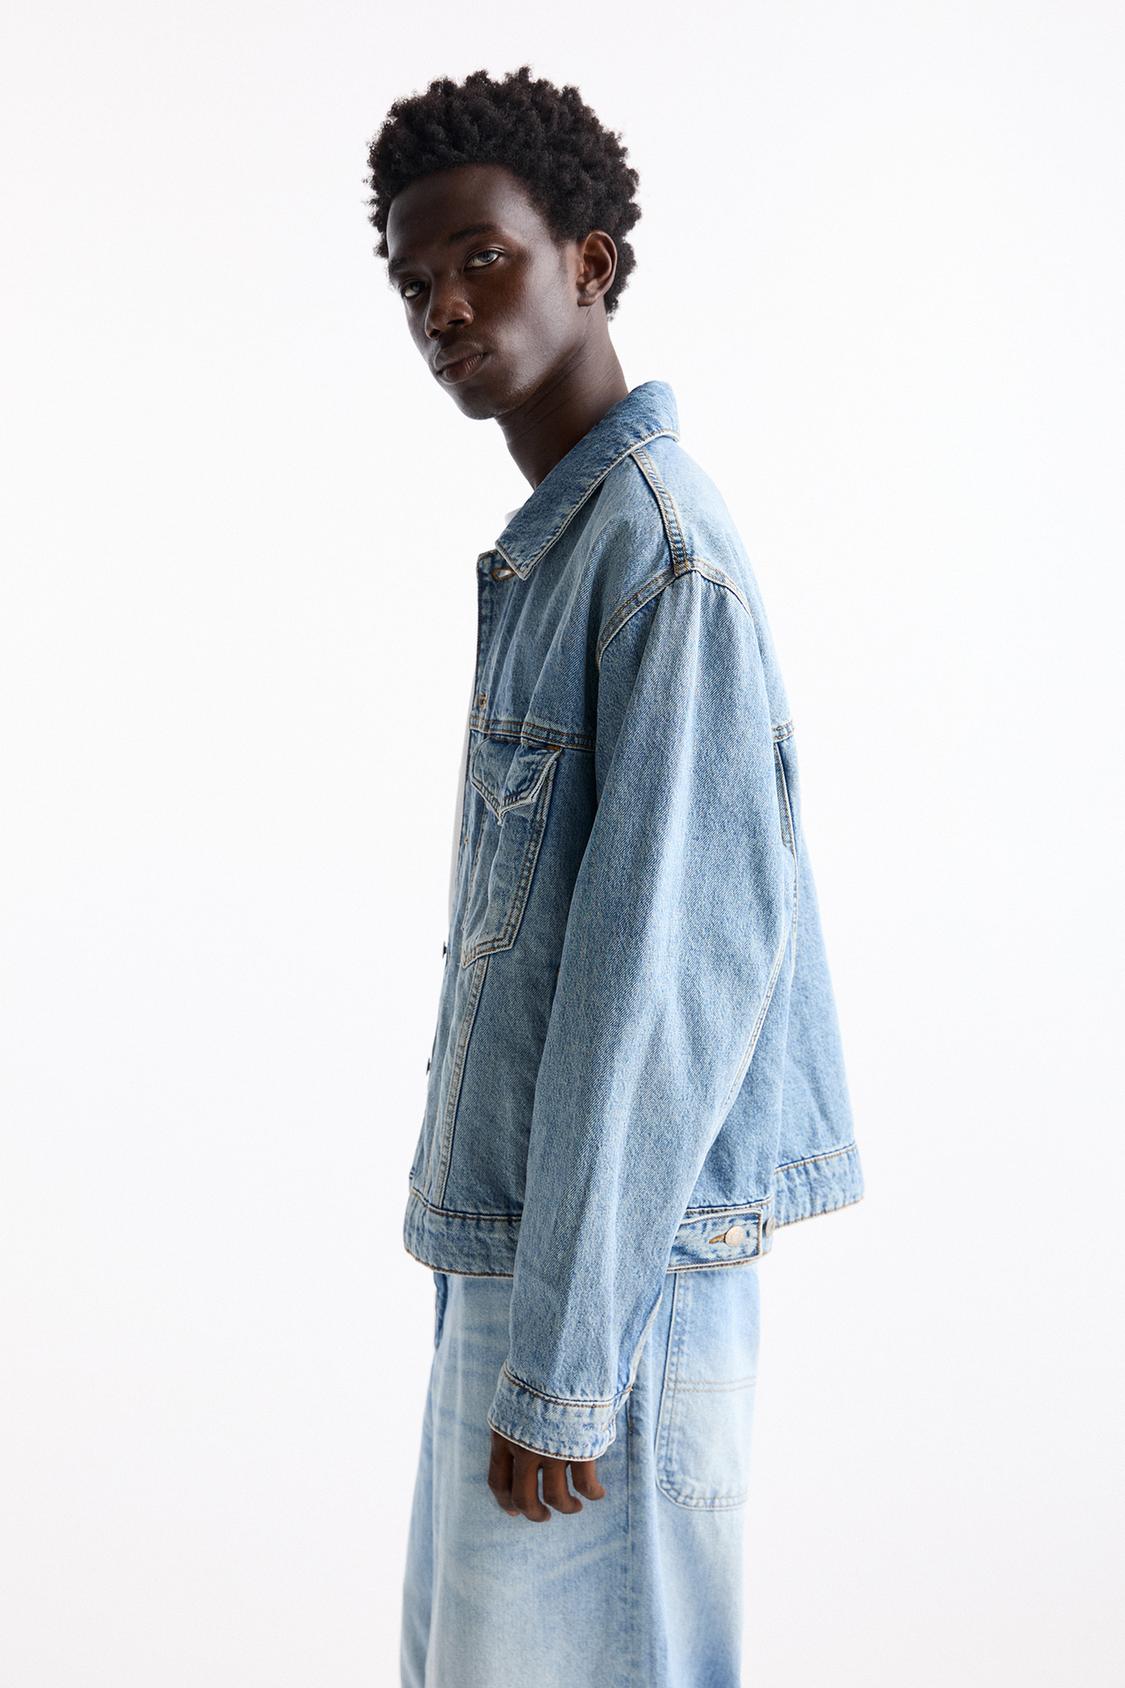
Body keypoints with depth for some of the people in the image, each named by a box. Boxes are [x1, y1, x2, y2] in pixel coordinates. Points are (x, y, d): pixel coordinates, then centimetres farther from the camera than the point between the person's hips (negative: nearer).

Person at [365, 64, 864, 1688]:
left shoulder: (655, 544, -14)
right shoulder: (557, 548, 16)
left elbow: (668, 960, -20)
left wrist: (561, 1359, -19)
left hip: (606, 1278, -9)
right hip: (512, 1251, 9)